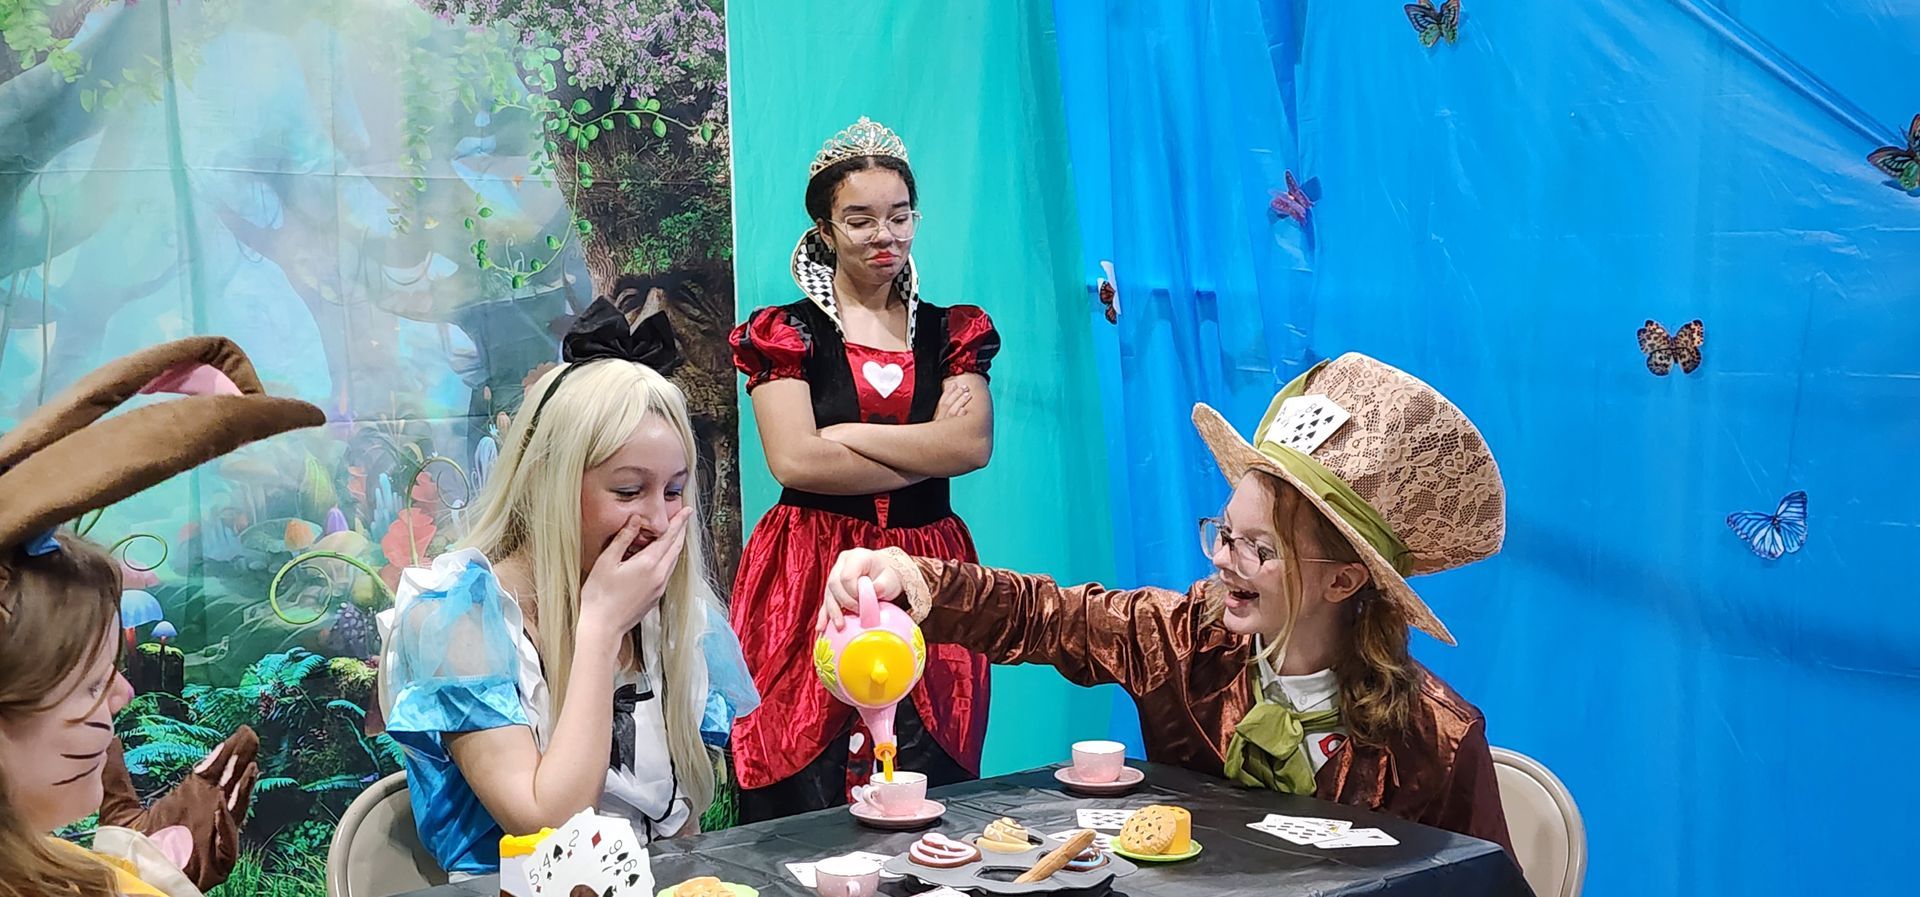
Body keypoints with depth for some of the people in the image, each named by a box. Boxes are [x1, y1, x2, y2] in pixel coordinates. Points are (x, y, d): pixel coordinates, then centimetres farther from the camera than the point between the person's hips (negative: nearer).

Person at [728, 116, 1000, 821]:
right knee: (808, 799, -6)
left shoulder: (952, 333, 13)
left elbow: (974, 445, -4)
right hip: (813, 578, -2)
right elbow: (794, 460, -10)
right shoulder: (786, 334, 5)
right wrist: (929, 452, -7)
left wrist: (847, 434, -9)